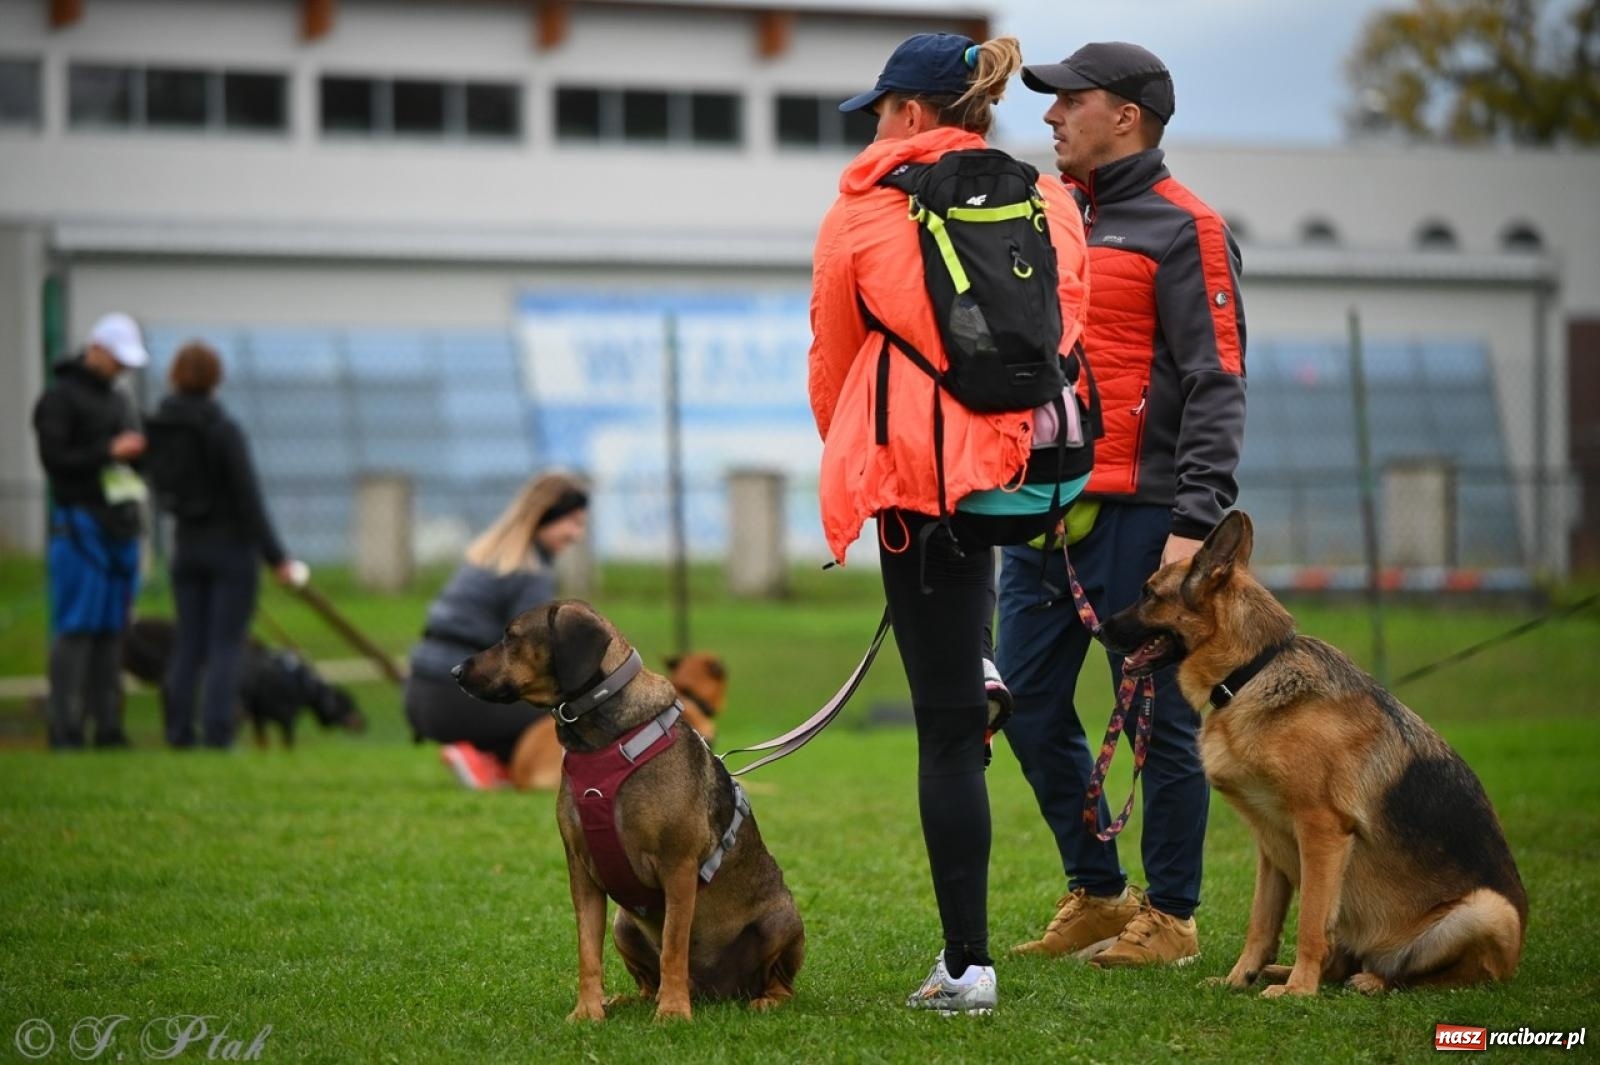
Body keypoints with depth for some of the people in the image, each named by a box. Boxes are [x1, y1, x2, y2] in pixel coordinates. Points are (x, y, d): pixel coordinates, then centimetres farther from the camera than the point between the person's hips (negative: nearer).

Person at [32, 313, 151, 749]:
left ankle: (108, 725, 6)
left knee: (112, 629, 5)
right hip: (81, 522, -7)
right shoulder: (60, 397, -4)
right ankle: (65, 729, -9)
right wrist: (109, 451, -18)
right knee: (76, 627, -9)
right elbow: (53, 457, -12)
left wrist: (140, 452, 1)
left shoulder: (120, 400, 19)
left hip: (121, 525, 7)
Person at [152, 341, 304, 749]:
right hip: (232, 546, -5)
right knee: (227, 643, -1)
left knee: (188, 643, 10)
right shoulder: (224, 431, -16)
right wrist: (276, 556, -10)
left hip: (187, 545, 5)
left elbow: (161, 490, 9)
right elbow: (250, 499, -15)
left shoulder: (158, 430, -2)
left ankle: (178, 729, 6)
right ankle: (217, 730, -7)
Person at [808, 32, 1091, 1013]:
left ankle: (967, 966, 1)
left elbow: (830, 368, 13)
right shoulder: (1046, 204, 9)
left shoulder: (863, 213, 1)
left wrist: (852, 463, 31)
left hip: (928, 481, -4)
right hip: (1042, 483, 4)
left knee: (949, 728, -1)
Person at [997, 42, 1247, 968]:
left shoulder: (1181, 230, -5)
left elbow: (1215, 387, -11)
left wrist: (1195, 524, -18)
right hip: (1041, 510, 8)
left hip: (1135, 515, -8)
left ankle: (1170, 916, 8)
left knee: (1157, 718, -1)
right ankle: (1097, 894, 22)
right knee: (1030, 707, 9)